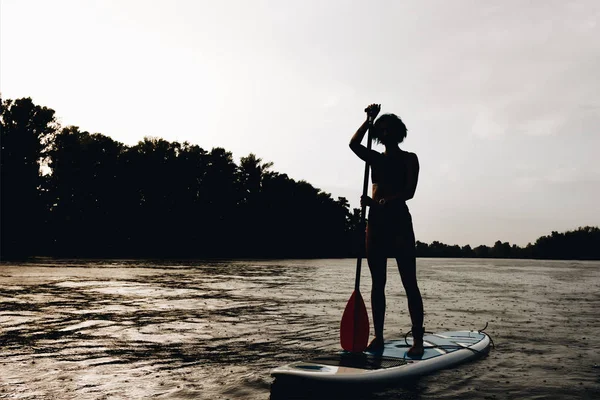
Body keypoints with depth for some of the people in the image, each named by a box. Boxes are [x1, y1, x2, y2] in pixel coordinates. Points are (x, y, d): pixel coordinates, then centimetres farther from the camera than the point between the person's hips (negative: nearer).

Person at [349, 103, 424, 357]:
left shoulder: (409, 159, 6)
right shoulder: (375, 158, 18)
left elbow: (409, 191, -8)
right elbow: (354, 144, 0)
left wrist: (382, 201, -23)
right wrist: (369, 119, -2)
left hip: (399, 220, -4)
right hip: (375, 222, 4)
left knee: (409, 283, -7)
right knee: (377, 283, 4)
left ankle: (418, 340, -6)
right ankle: (378, 337, 9)